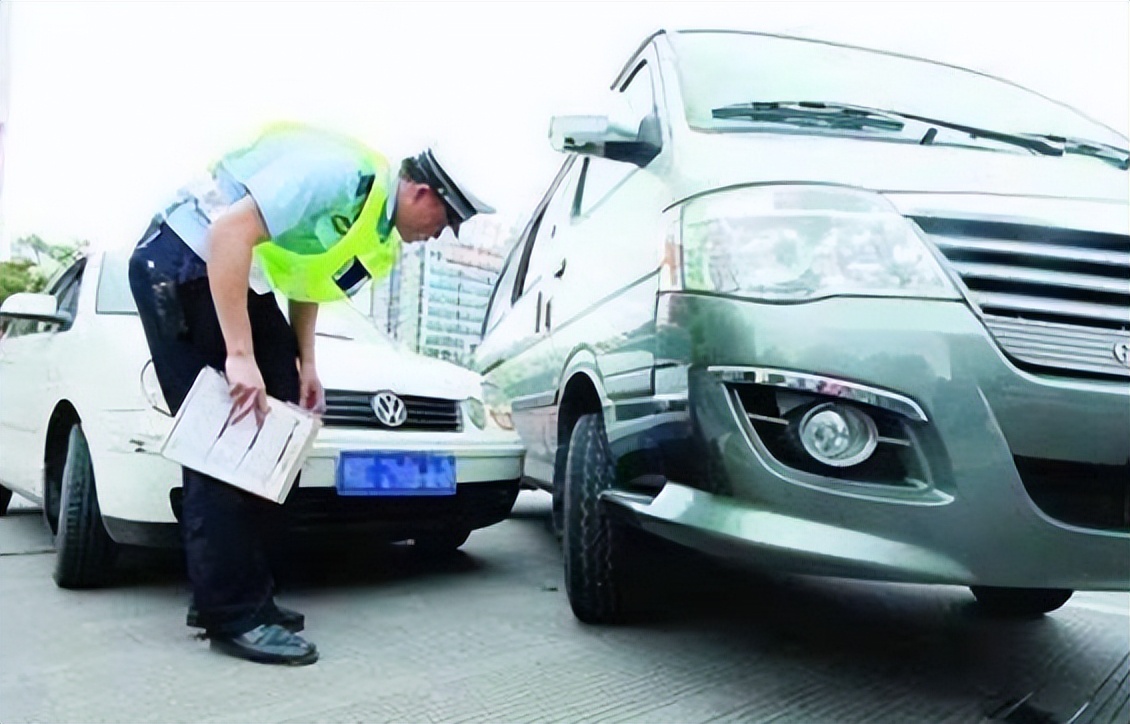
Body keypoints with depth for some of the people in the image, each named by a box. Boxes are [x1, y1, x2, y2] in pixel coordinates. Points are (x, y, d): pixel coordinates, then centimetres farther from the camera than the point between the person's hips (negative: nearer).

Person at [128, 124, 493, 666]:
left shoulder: (380, 234, 7)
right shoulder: (341, 173, -23)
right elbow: (231, 232, -29)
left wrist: (306, 364, 7)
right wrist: (239, 354, -31)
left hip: (245, 276, 10)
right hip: (184, 260, -10)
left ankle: (233, 592, 14)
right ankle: (234, 615, -7)